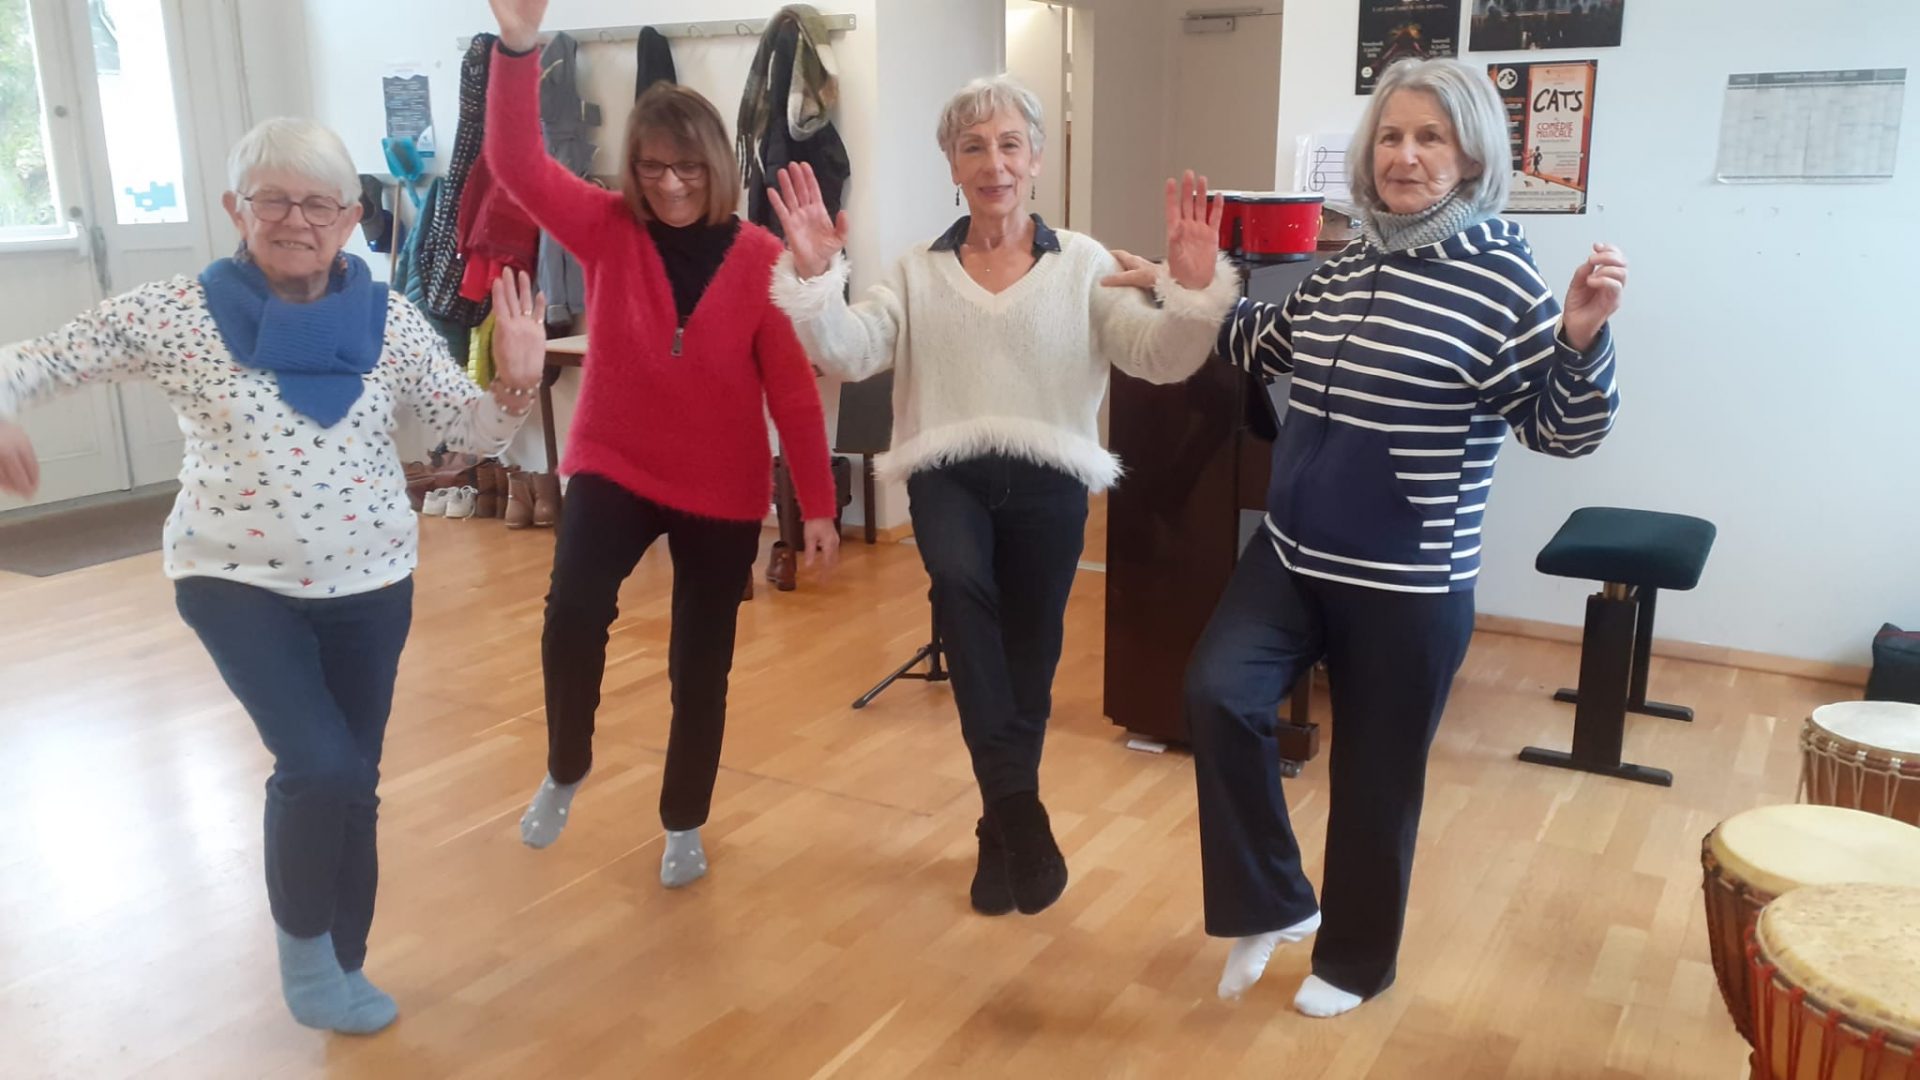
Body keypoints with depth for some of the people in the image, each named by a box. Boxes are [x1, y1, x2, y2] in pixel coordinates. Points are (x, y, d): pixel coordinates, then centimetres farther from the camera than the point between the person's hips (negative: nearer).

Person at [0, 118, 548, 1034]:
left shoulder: (388, 320, -3)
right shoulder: (177, 314, -9)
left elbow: (475, 434, -2)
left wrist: (516, 382, -22)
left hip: (369, 586, 3)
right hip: (238, 582, -3)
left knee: (353, 785, 11)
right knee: (320, 767, -18)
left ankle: (337, 970, 34)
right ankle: (301, 946, 13)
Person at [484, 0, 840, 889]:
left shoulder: (759, 258, -8)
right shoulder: (607, 230, -4)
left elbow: (793, 389, -7)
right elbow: (516, 165, -19)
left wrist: (818, 507, -7)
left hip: (724, 489, 0)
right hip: (614, 466, 0)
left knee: (700, 667, 9)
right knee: (573, 613, -24)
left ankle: (684, 826, 33)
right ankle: (565, 772, 6)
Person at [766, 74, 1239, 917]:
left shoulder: (1083, 264, 6)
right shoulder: (919, 272, 11)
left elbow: (1159, 358, -7)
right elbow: (849, 352, -2)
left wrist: (1194, 290, -26)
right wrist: (814, 277, -19)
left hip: (1048, 478, 0)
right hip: (948, 472, 0)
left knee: (1030, 659, 8)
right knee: (959, 580, -32)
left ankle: (1005, 823, 32)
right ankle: (1017, 802, -22)